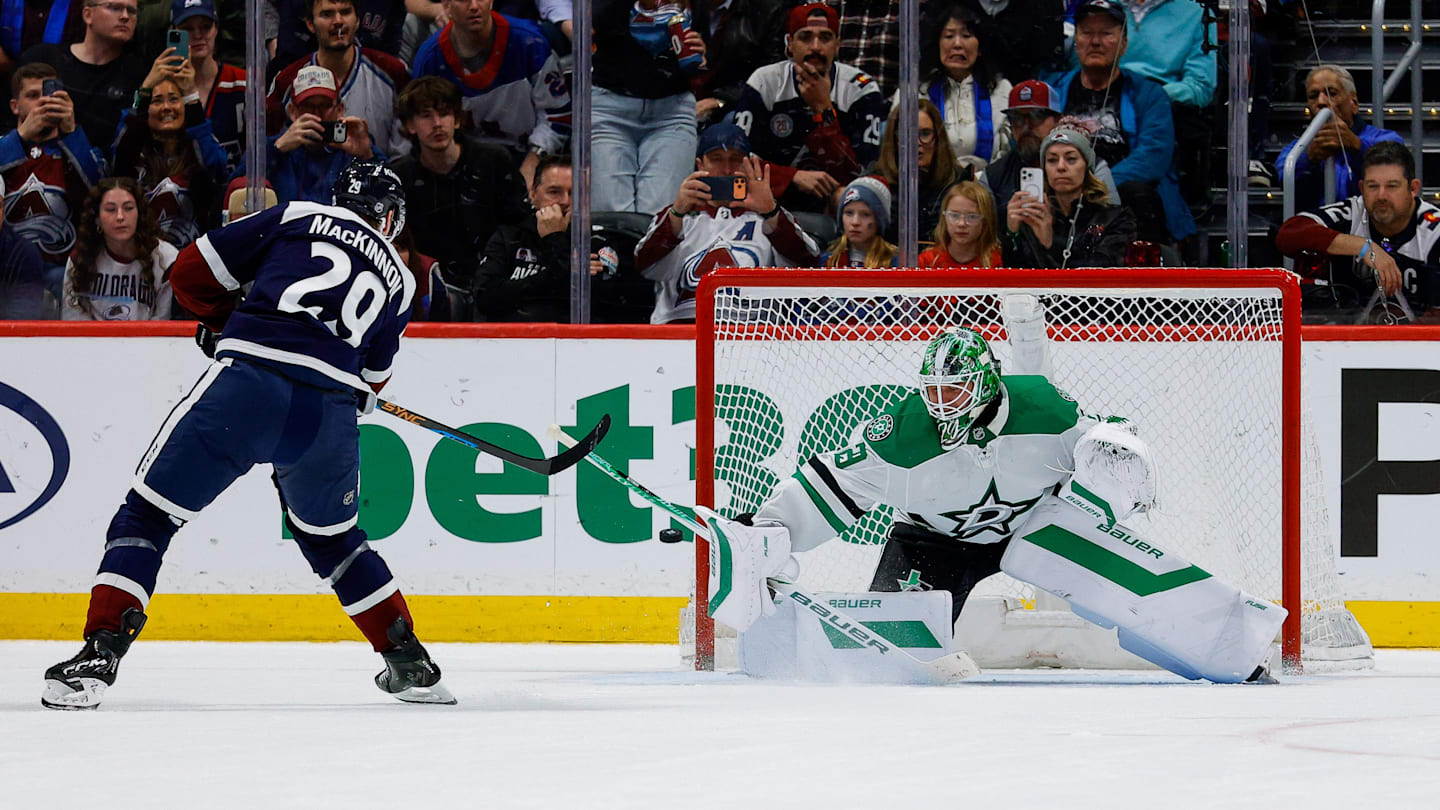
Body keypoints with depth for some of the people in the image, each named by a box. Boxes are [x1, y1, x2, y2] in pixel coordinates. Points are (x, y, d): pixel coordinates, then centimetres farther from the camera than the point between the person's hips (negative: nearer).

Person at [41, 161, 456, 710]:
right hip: (332, 412, 3)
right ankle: (408, 663, 30)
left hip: (250, 384, -3)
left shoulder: (297, 218, 17)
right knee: (330, 536, 30)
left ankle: (100, 654, -10)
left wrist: (225, 324, 32)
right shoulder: (399, 280, 25)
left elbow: (192, 274, 15)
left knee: (149, 513, 5)